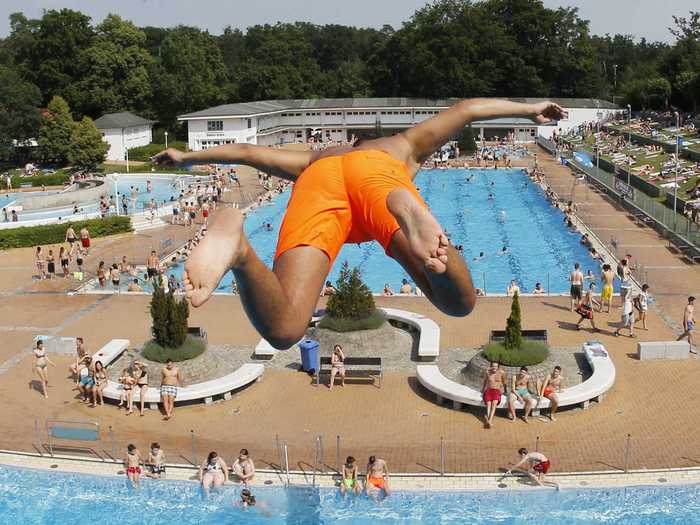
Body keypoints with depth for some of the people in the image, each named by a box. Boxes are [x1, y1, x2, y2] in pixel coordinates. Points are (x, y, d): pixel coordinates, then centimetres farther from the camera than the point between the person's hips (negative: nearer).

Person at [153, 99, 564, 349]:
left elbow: (247, 151, 48)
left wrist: (187, 157, 62)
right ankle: (406, 207, -39)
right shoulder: (403, 145, 47)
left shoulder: (314, 158, 49)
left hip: (316, 179, 2)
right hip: (378, 173, -1)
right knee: (459, 302, -11)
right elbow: (467, 109, 43)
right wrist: (529, 110, 55)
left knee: (283, 330, -10)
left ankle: (238, 245, -39)